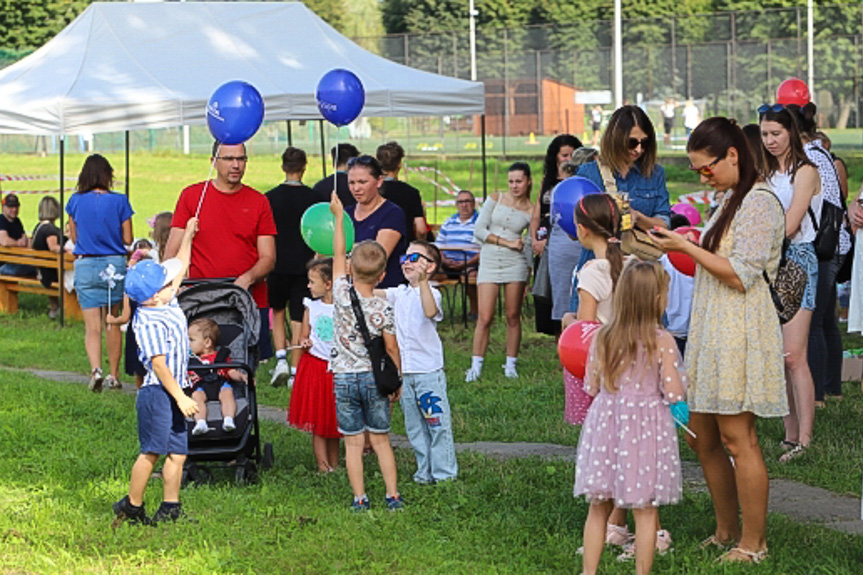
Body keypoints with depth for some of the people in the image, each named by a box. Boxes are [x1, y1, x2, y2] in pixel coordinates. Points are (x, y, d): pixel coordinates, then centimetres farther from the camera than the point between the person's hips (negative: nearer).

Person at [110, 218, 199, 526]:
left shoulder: (168, 303, 9)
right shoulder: (149, 323, -18)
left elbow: (180, 264, 25)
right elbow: (159, 364, -20)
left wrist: (188, 235, 29)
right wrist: (180, 397, -20)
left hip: (174, 392, 9)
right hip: (157, 393, -9)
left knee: (177, 452, 7)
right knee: (152, 451, -8)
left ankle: (170, 508, 11)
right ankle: (132, 505, 0)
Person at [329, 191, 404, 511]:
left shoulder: (342, 294, -10)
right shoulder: (383, 308, -10)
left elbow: (338, 255, 2)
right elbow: (391, 349, -3)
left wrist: (338, 216, 11)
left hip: (344, 378, 0)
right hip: (374, 377, 0)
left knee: (353, 443, 5)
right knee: (381, 440, 10)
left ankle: (360, 498, 6)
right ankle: (392, 495, 10)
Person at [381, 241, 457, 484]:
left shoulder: (431, 293, -9)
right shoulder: (400, 293, 10)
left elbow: (430, 312, -29)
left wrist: (422, 281, -38)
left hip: (429, 370, -6)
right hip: (404, 371, 6)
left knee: (438, 423, -1)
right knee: (414, 425, 11)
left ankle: (444, 472, 6)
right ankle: (425, 471, 20)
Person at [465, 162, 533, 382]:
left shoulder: (531, 211, 5)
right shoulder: (495, 200, 6)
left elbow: (531, 244, 9)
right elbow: (479, 230, -1)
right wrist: (507, 243, -8)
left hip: (516, 264, 0)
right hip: (489, 262, 0)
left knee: (513, 316, 3)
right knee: (485, 318, -6)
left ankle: (511, 365, 13)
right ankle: (476, 366, 1)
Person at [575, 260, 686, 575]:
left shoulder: (602, 337, -2)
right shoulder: (662, 342, -13)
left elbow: (590, 386, 3)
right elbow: (673, 393, -12)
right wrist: (680, 378, 8)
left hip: (606, 424, 4)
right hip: (646, 429, -4)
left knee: (599, 507, 13)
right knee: (646, 511, 5)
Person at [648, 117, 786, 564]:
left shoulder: (759, 205, -14)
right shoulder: (732, 200, 16)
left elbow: (740, 276, -20)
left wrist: (687, 248, -16)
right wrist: (674, 240, 14)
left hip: (739, 332, -10)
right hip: (711, 329, 10)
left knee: (737, 440, -6)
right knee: (702, 438, 13)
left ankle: (753, 544, 2)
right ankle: (727, 531, 24)